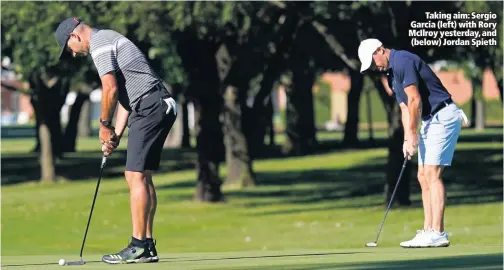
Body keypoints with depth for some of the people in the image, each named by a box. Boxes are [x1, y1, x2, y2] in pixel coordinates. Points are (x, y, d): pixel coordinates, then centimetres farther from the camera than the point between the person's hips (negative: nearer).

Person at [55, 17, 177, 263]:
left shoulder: (99, 42, -6)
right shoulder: (108, 41, 26)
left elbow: (110, 88, -15)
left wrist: (105, 125, 0)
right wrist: (116, 135, 15)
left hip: (150, 108, -10)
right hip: (160, 107, 10)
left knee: (136, 176, -11)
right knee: (141, 177, 11)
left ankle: (138, 247, -12)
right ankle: (147, 246, 11)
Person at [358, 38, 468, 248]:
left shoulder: (402, 61, -15)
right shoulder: (392, 73, 17)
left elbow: (415, 101, -18)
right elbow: (405, 108, 16)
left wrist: (413, 136, -12)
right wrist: (407, 139, 3)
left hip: (443, 118, -11)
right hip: (430, 120, 11)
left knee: (432, 175, -13)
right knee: (424, 176, 8)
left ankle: (438, 234, -15)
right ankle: (428, 231, 7)